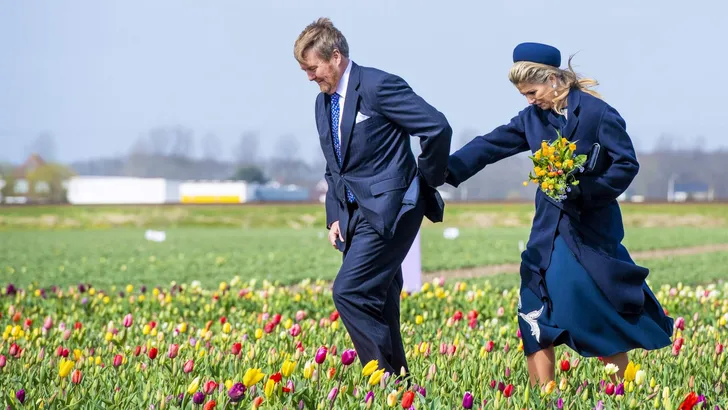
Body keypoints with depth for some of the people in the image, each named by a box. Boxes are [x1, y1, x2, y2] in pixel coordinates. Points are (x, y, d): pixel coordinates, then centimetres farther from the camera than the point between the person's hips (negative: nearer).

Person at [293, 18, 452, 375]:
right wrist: (334, 217, 10)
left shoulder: (378, 86, -14)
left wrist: (428, 182, -6)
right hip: (356, 213, 9)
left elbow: (438, 128, -18)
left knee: (348, 292, -17)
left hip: (389, 209, -9)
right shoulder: (323, 103, 14)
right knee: (374, 302, 8)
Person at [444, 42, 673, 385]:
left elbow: (627, 164, -12)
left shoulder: (598, 113, -11)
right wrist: (446, 169, -7)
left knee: (607, 311, -1)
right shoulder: (533, 117, 6)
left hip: (593, 226, -5)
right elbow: (490, 145, 5)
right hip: (549, 230, 6)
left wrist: (584, 191, -22)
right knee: (535, 307, -2)